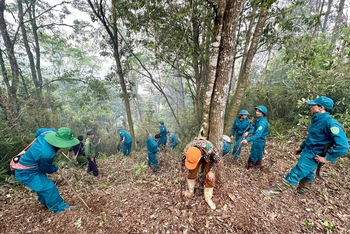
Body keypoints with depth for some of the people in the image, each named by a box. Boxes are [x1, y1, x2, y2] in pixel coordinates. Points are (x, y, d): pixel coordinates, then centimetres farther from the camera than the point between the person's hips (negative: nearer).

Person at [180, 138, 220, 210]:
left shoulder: (209, 148, -46)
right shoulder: (187, 150, -36)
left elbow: (217, 159, -21)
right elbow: (183, 159, -10)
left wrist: (211, 171, -22)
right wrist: (182, 171, 7)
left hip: (208, 158, -2)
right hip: (198, 156, 2)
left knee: (210, 178, -4)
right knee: (191, 173, 2)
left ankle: (208, 198, 18)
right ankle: (191, 191, 29)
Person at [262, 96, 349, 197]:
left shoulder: (329, 123, -25)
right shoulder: (317, 120, 5)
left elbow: (342, 145, -29)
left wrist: (327, 158, -23)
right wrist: (301, 147, 19)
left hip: (312, 155, -9)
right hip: (307, 151, 9)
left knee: (296, 173, -4)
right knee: (306, 173, 24)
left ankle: (276, 190, 2)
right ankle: (302, 190, 43)